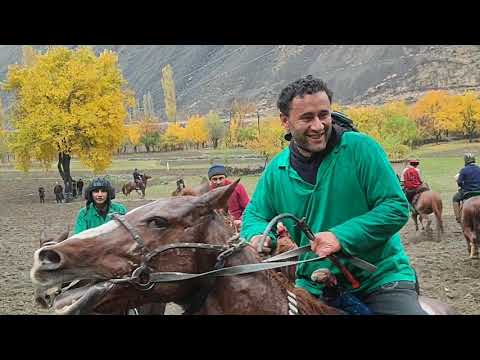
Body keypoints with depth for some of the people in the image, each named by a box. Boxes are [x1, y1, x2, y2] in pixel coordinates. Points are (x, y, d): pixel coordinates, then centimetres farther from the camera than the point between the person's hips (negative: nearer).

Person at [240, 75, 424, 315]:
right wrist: (259, 235, -11)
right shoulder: (276, 170, 2)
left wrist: (341, 236, -23)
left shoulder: (360, 147, -10)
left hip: (379, 276, -3)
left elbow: (397, 207, -13)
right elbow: (254, 215, 14)